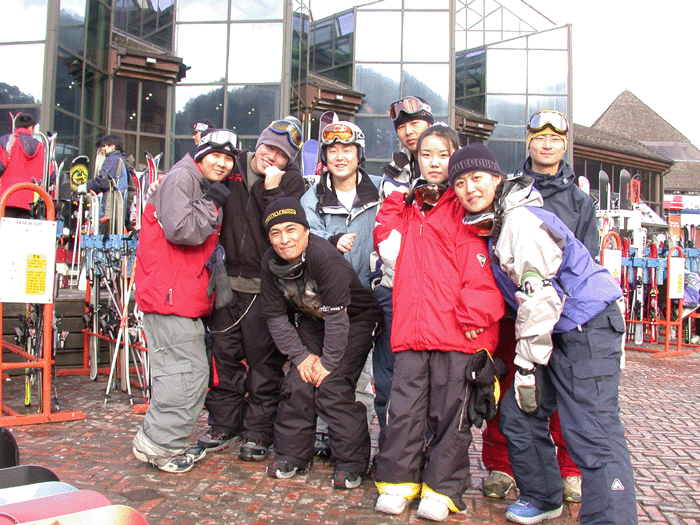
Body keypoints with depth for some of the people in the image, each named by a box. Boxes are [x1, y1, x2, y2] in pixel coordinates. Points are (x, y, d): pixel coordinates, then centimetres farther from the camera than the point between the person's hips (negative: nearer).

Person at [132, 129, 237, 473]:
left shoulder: (209, 188, 22)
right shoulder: (182, 178, -9)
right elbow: (180, 230, -23)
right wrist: (212, 203, -13)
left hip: (185, 293, 10)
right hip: (168, 292, -10)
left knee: (176, 371, 15)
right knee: (189, 370, -9)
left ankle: (164, 444, 26)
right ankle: (157, 444, 2)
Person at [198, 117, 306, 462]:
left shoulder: (292, 182, -2)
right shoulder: (232, 169, 7)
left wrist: (272, 191, -18)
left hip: (264, 286, -3)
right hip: (226, 280, 4)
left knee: (264, 359, 2)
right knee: (223, 354, 11)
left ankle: (257, 433, 14)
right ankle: (223, 425, 26)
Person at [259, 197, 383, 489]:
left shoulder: (325, 257, -32)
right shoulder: (270, 263, -12)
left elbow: (337, 316, -28)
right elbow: (275, 316, -4)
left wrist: (329, 362, -21)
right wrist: (301, 355, -9)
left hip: (355, 320, -6)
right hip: (313, 321, 6)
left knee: (332, 386, -16)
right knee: (298, 383, -3)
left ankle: (351, 463, -1)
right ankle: (292, 454, 16)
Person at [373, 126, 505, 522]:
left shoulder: (462, 208, -1)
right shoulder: (408, 206, 18)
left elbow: (478, 267, -7)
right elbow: (389, 247, 16)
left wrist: (474, 316, -15)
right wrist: (394, 206, 10)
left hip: (456, 331, -4)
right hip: (411, 329, 5)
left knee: (451, 412, 6)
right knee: (404, 407, 9)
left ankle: (443, 489, 20)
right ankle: (398, 481, 23)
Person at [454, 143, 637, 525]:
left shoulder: (521, 220, -17)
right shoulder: (494, 223, 12)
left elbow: (539, 297, -23)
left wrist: (527, 365, -17)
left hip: (587, 330, -9)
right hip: (558, 331, 9)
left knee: (591, 433, -14)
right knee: (517, 414, 11)